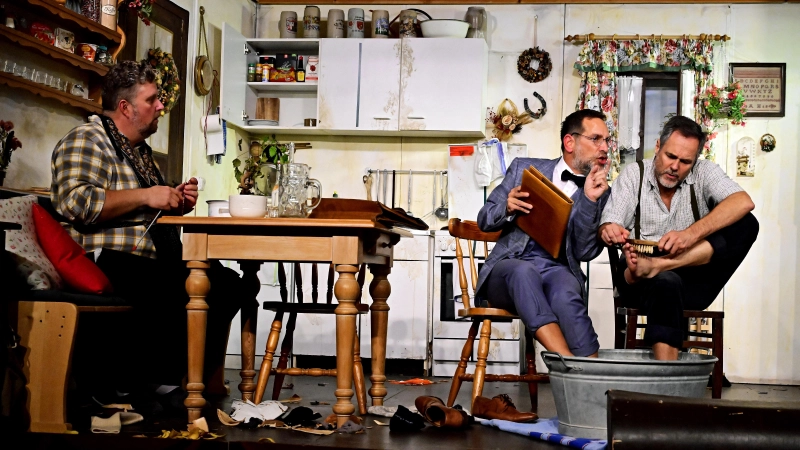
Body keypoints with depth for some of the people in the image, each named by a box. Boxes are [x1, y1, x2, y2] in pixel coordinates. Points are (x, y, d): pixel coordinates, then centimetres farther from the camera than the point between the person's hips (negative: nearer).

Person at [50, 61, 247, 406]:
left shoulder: (140, 150, 26)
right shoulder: (86, 141, -3)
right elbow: (76, 202, -21)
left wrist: (176, 203, 15)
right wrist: (145, 196, -16)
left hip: (150, 261, 9)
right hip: (106, 261, -9)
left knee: (226, 283, -8)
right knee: (175, 290, -34)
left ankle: (192, 377, -2)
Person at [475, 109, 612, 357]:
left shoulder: (600, 192, 11)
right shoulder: (524, 168, 12)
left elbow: (585, 252, -1)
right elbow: (484, 220, 14)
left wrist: (590, 200, -11)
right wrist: (508, 208, -8)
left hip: (558, 269, 1)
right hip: (511, 265, 0)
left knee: (565, 294, -36)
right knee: (524, 271, -37)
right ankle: (570, 363, -47)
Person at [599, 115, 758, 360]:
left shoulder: (704, 173, 2)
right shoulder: (633, 175, 5)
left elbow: (744, 202, -18)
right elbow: (608, 224, -5)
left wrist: (691, 234, -34)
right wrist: (609, 230, -33)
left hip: (694, 283, 2)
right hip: (643, 283, -1)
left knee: (746, 225, -20)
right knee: (666, 281, -39)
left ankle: (655, 266, -31)